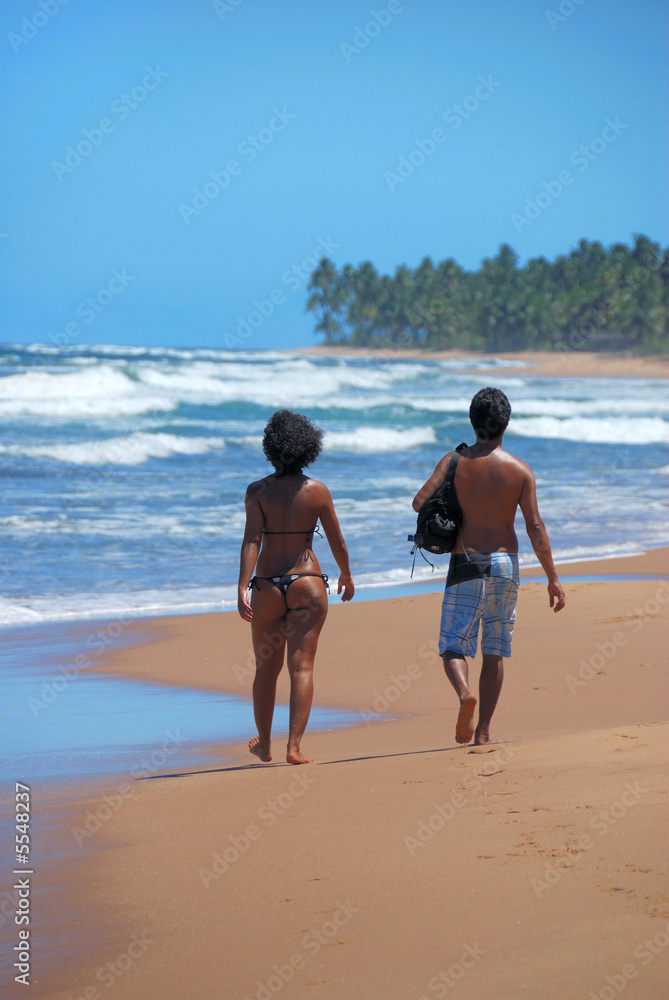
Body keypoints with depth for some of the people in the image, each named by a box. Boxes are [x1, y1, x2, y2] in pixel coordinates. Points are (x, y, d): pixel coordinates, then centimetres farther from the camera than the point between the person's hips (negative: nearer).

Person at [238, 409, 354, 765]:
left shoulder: (258, 491, -5)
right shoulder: (318, 491, -2)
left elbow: (251, 540, -14)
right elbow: (337, 542, 4)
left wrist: (243, 588, -18)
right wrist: (346, 576, 21)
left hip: (267, 587, 1)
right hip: (308, 583, -1)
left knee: (266, 669, 15)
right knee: (301, 667, -1)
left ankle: (264, 744, 29)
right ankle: (294, 746, -10)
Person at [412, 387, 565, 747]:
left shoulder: (455, 461, -3)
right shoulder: (520, 470, -3)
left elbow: (419, 501, -10)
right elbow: (535, 527, -6)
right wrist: (553, 578, -2)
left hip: (465, 565, -1)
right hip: (504, 563, 1)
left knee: (453, 645, 5)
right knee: (494, 651, 11)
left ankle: (465, 692, -26)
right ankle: (483, 731, 10)